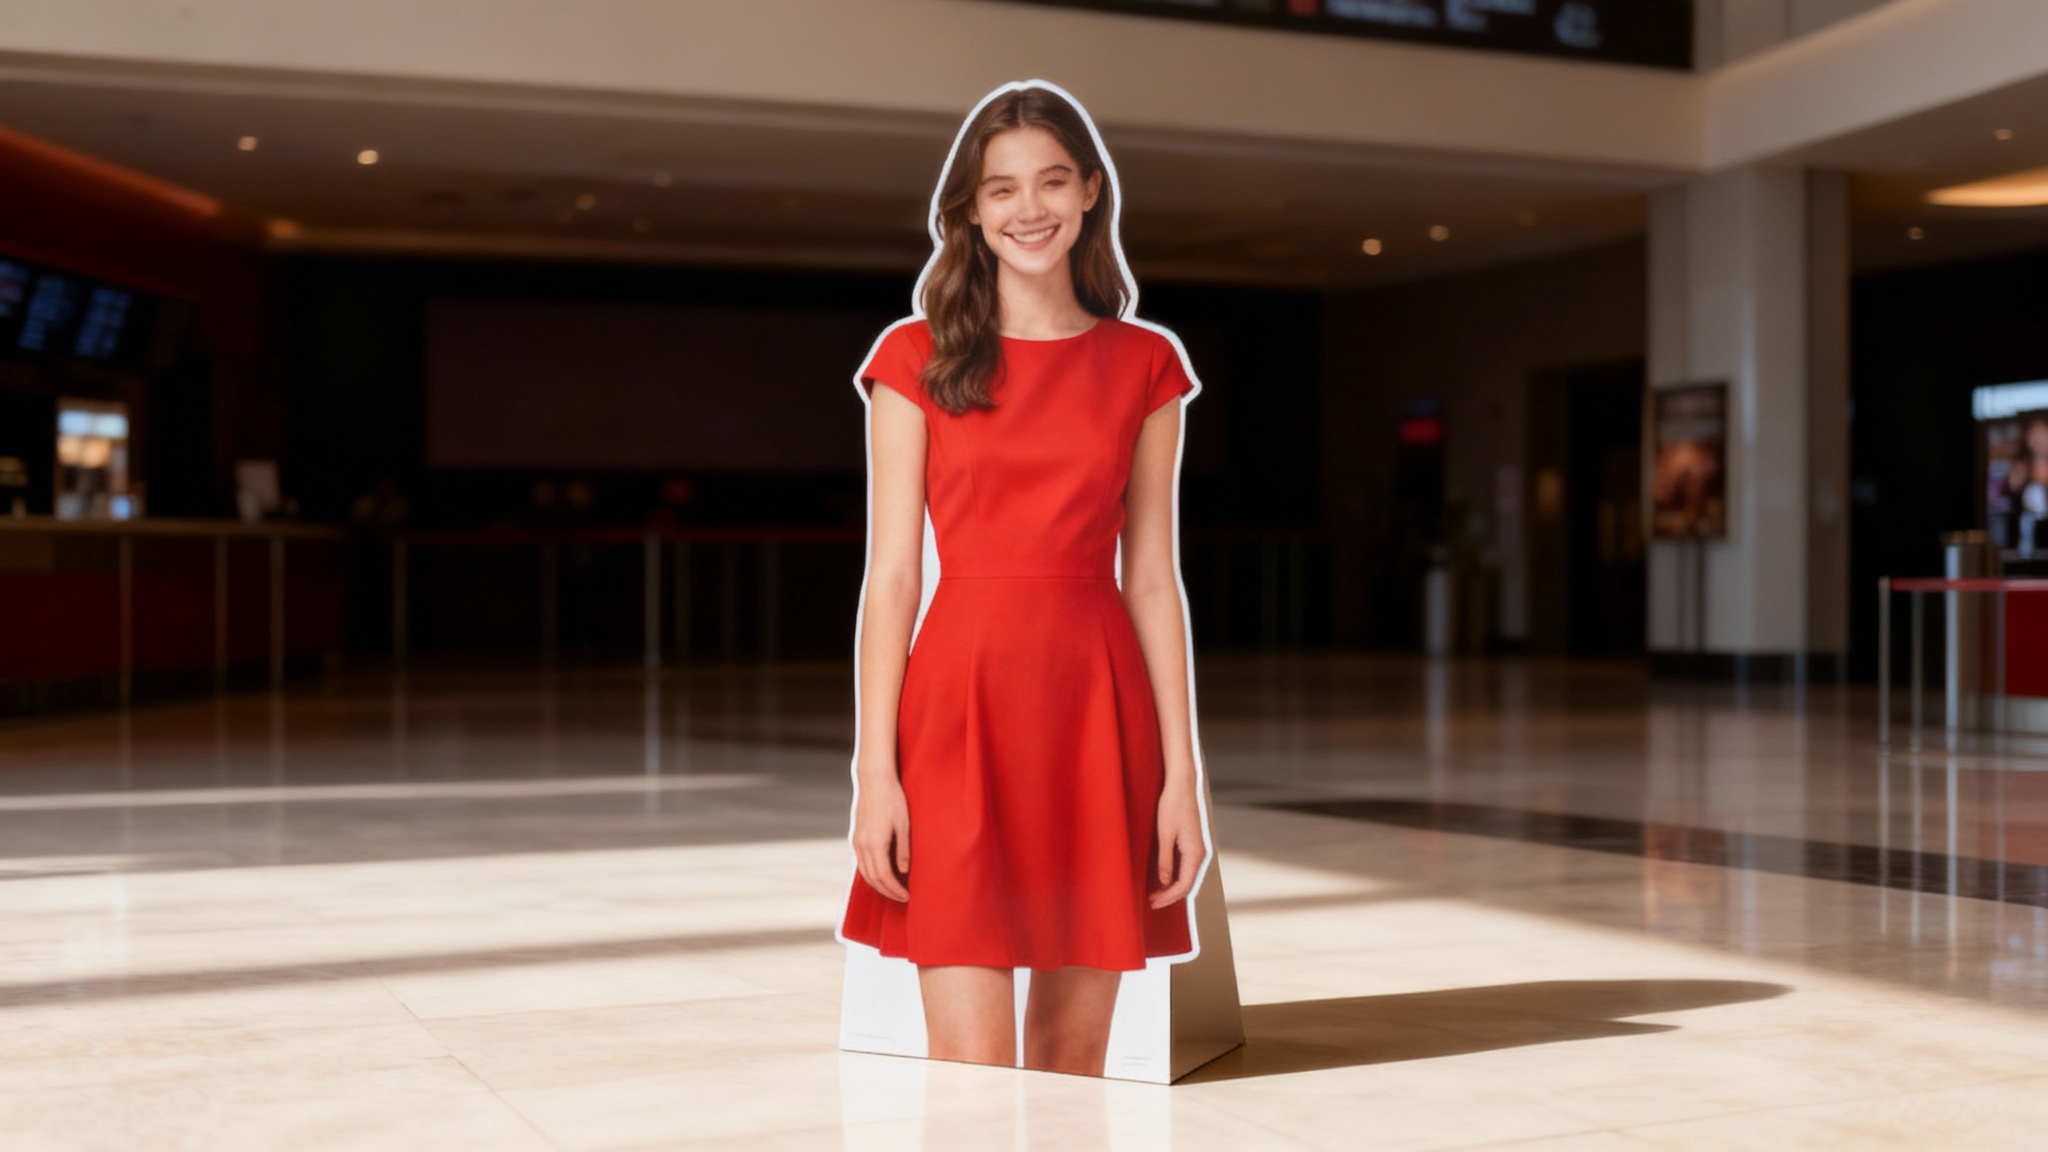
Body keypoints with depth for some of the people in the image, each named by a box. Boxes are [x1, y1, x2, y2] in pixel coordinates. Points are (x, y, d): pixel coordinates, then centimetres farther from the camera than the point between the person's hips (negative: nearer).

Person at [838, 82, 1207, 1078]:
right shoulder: (917, 359, 4)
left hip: (1098, 709, 2)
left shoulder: (1143, 364, 9)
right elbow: (891, 573, 0)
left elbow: (1151, 579, 8)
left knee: (1073, 1061, 8)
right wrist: (875, 770, -7)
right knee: (968, 1076, -5)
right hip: (961, 705, -2)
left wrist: (1181, 773, 2)